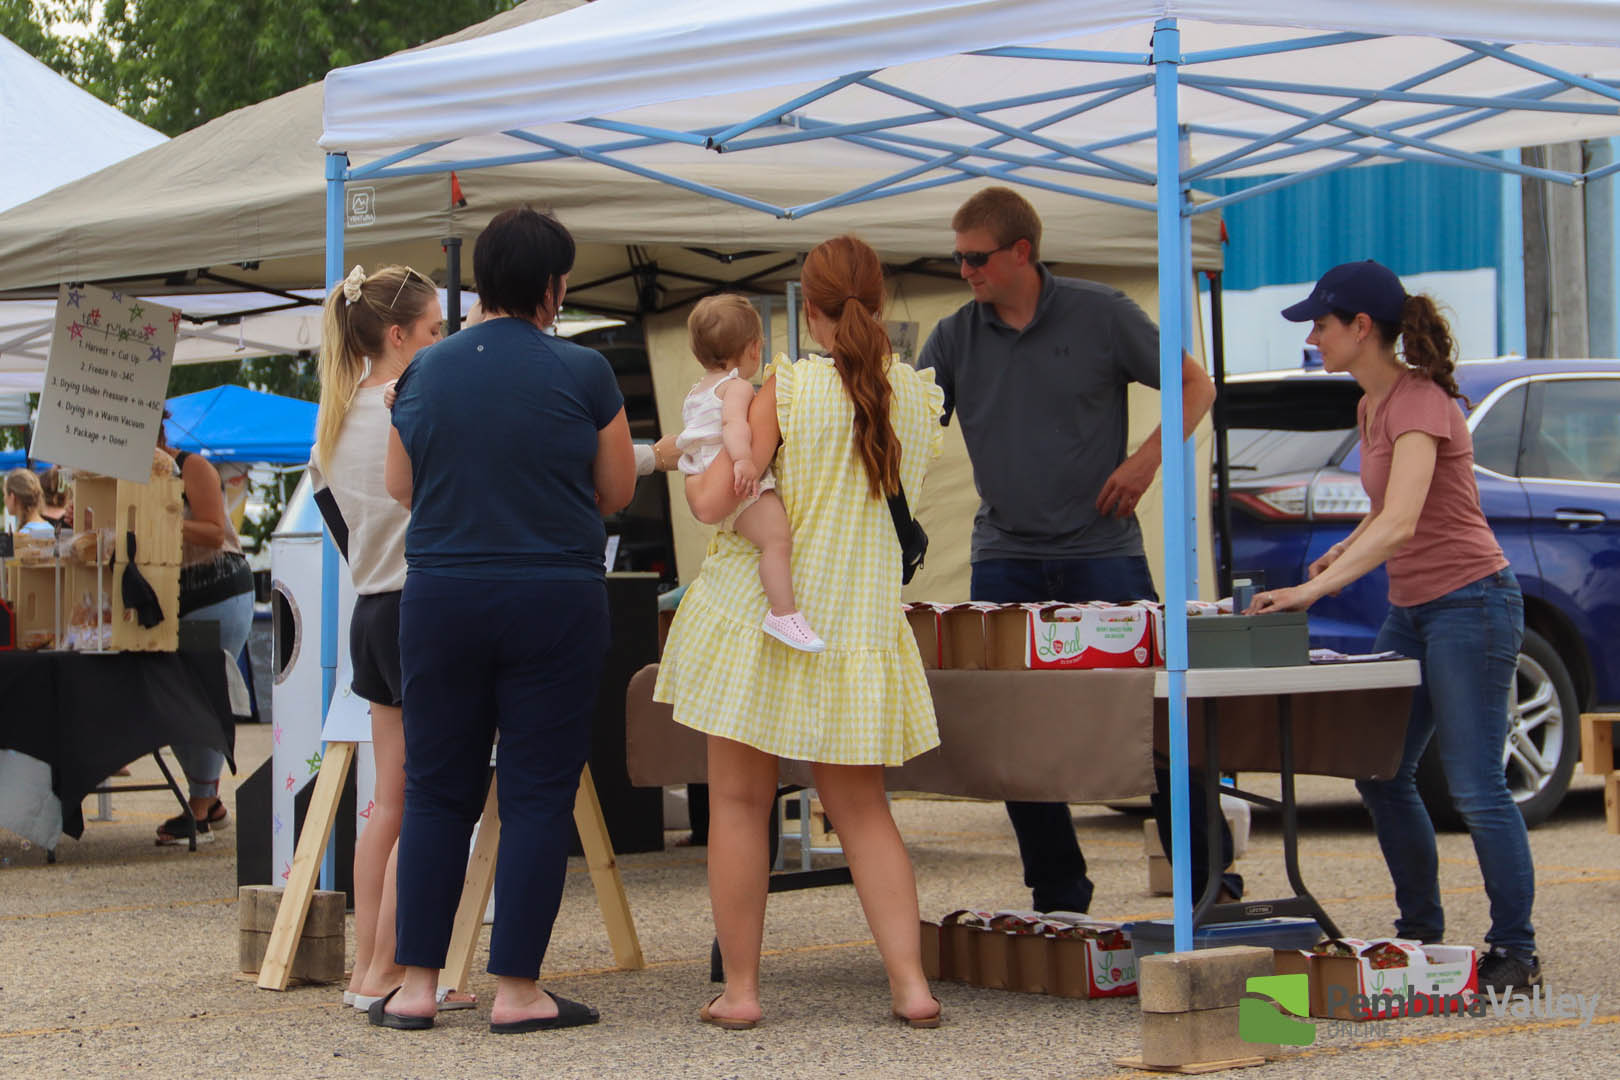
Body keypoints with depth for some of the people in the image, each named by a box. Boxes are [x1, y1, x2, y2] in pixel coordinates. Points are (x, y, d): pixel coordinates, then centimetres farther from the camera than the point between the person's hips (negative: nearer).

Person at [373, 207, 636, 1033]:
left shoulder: (424, 371, 4)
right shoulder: (581, 373, -6)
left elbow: (398, 485, 13)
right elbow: (618, 490, 3)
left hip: (441, 593, 3)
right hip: (555, 595, -3)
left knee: (436, 791, 10)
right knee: (538, 795, 3)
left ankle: (415, 985, 10)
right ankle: (517, 989, 3)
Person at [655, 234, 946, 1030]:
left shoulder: (786, 390, -13)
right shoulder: (918, 396, 0)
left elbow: (713, 502, -17)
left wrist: (694, 464, 5)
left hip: (761, 613, -4)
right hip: (857, 622, 4)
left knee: (739, 804, 6)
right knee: (860, 807, 12)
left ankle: (740, 988, 8)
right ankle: (910, 983, 4)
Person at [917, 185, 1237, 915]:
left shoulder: (1101, 314, -3)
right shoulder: (955, 339, 6)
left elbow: (1195, 386, 3)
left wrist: (1146, 460, -8)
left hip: (1102, 551, -3)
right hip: (1005, 559, 3)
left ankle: (1210, 880, 8)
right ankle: (1059, 901, 14)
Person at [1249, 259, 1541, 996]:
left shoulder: (1419, 403, -18)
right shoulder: (1372, 404, 10)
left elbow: (1401, 523, -30)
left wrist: (1313, 589, -34)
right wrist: (1345, 550, 10)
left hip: (1470, 603, -10)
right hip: (1411, 610, 10)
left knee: (1474, 789, -8)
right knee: (1382, 776, 11)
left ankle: (1516, 953, 0)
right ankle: (1421, 933, 22)